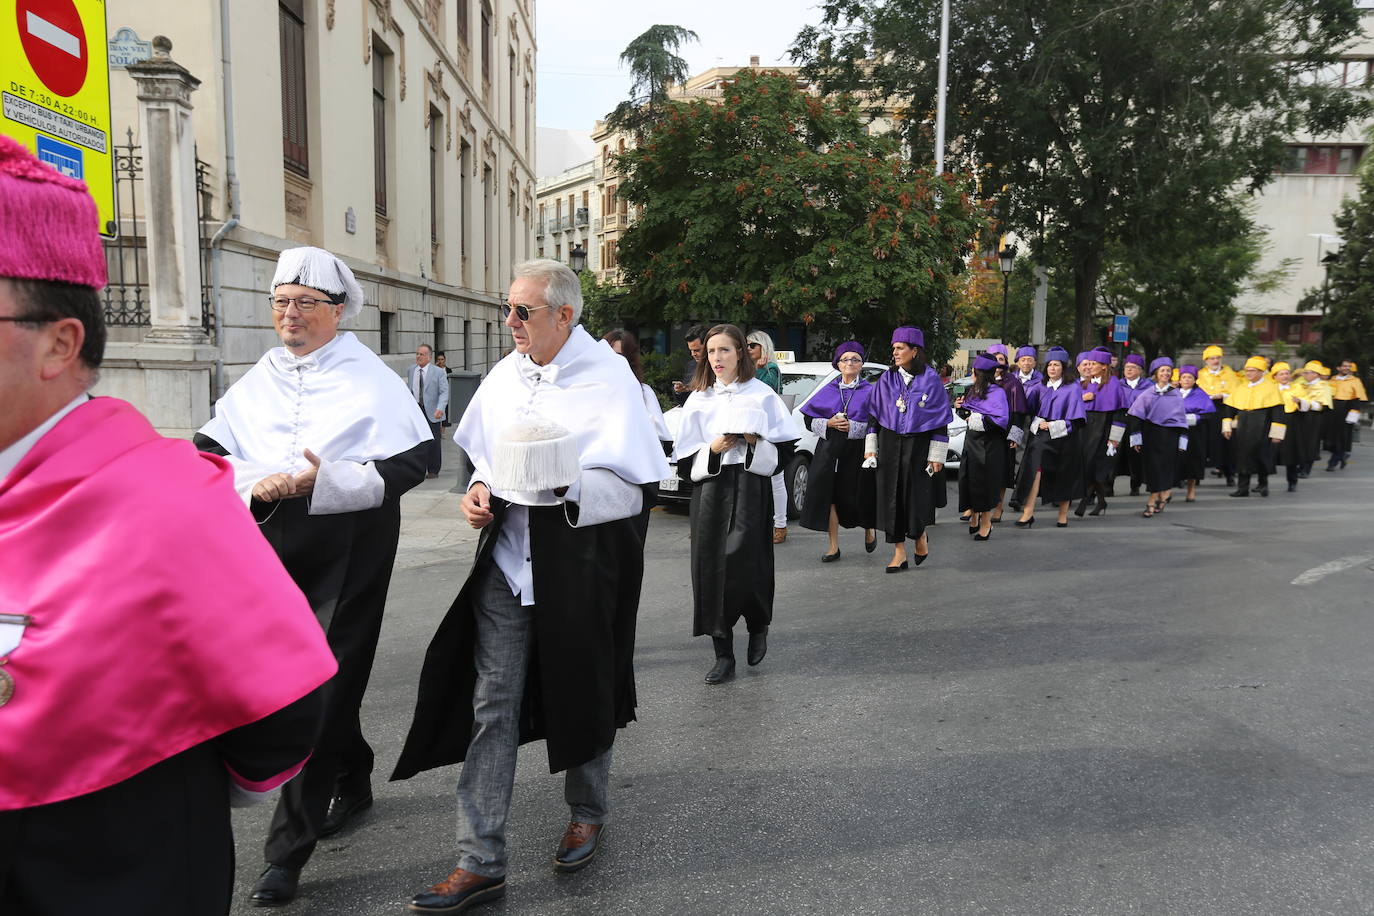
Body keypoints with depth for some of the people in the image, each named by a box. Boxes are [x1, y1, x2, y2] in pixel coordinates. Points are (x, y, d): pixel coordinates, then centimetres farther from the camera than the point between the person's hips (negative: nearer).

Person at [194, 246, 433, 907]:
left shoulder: (371, 378, -4)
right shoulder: (257, 380, 11)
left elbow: (409, 463, -12)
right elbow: (210, 451, 8)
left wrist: (322, 481, -21)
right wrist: (257, 484, -12)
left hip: (349, 551, -5)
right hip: (271, 548, 6)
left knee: (324, 689, -3)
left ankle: (287, 850, 8)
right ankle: (353, 781, 41)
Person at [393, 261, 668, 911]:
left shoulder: (608, 378, -10)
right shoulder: (505, 374, 8)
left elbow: (637, 486, -13)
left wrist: (563, 486, -27)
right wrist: (480, 488, 0)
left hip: (579, 565, -4)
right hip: (508, 559, 5)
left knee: (580, 697, 13)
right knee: (492, 705, 2)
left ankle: (587, 812, 40)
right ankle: (480, 862, 12)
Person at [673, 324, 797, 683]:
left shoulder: (761, 395, 4)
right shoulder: (698, 399, 10)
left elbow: (785, 449, 3)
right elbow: (684, 459, 8)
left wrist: (756, 443, -13)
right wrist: (712, 449, -9)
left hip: (750, 491, -2)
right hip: (709, 492, 3)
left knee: (746, 565, -11)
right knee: (711, 569, -1)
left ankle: (758, 626, 21)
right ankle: (723, 655, 9)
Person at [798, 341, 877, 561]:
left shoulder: (869, 391, 4)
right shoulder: (828, 390, 10)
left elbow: (876, 424, -3)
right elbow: (810, 417, 8)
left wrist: (852, 427, -16)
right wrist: (829, 423, -9)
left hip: (858, 450, -2)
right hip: (830, 450, 2)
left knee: (858, 495, 3)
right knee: (828, 495, -4)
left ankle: (869, 529, 36)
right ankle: (834, 546, 6)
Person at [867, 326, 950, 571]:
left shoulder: (930, 379, -4)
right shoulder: (886, 380, 5)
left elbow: (941, 420, -4)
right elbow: (874, 415, 7)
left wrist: (937, 456, -8)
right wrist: (870, 448, 0)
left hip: (919, 446, -3)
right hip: (889, 446, 3)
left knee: (916, 496, -3)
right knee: (892, 497, 2)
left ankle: (920, 534, 28)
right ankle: (899, 553, 11)